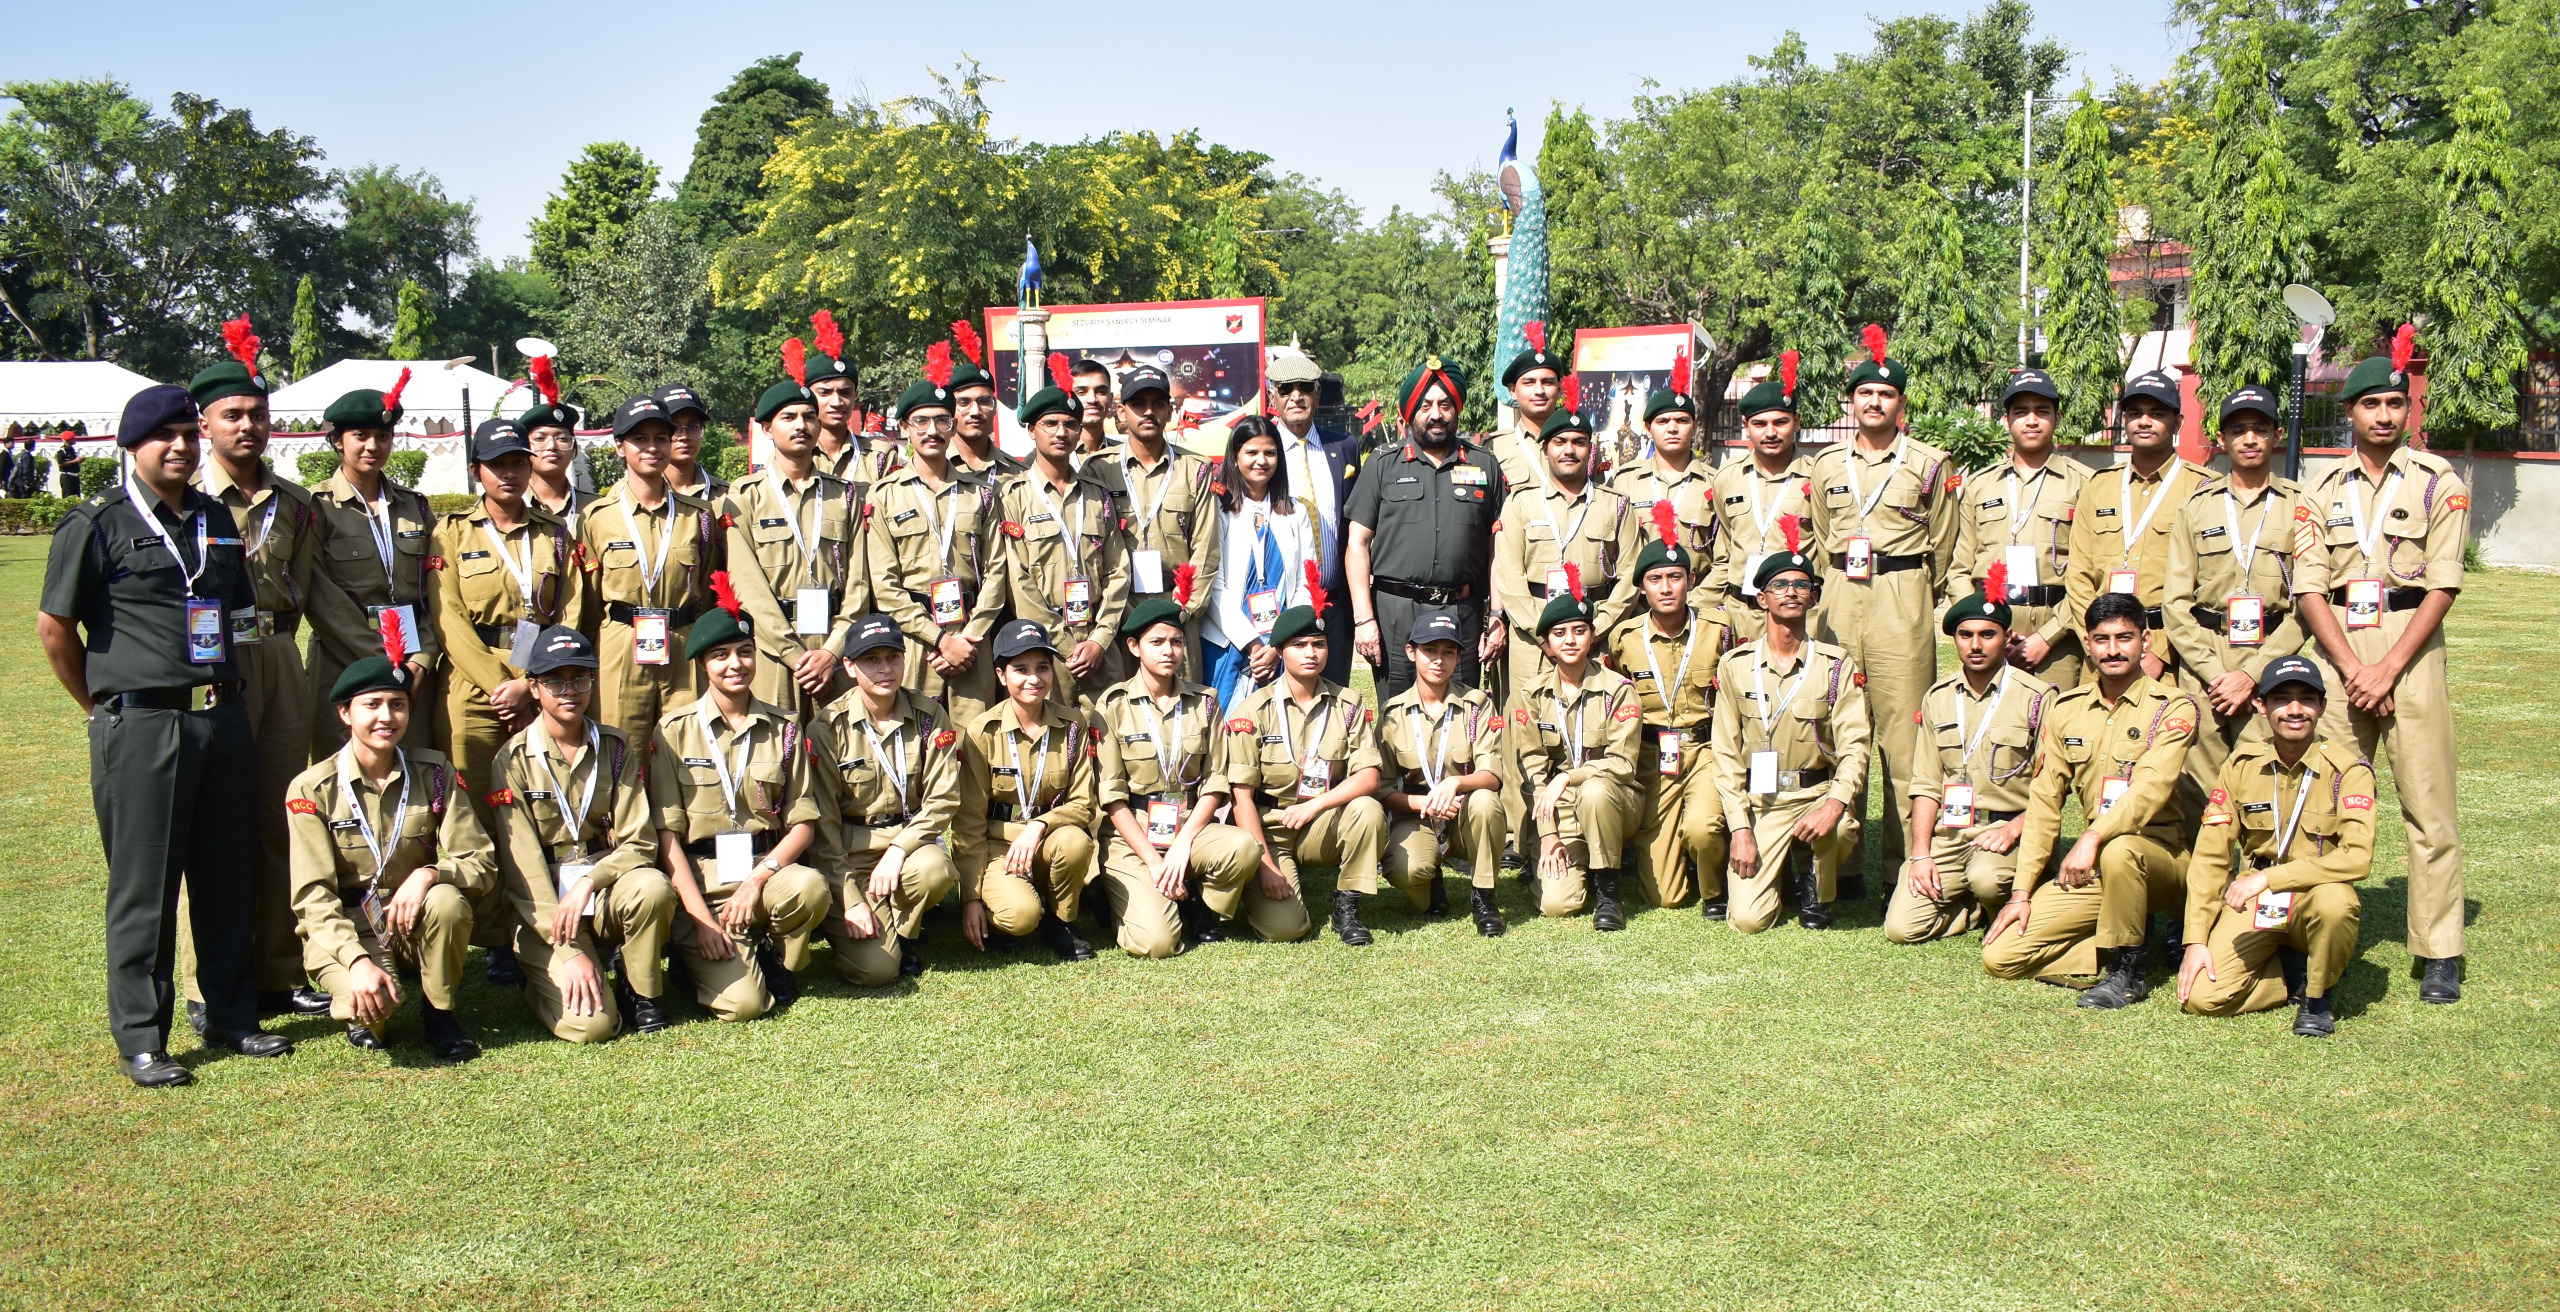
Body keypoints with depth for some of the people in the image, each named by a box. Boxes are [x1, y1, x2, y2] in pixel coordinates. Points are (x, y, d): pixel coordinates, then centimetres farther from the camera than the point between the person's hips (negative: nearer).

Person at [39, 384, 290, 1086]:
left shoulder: (219, 520, 13)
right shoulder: (97, 525, -3)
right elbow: (54, 626, -1)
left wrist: (224, 694, 15)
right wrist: (104, 705, 3)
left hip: (224, 718, 5)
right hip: (142, 727, -5)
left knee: (229, 876, 10)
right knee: (143, 886, 0)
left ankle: (231, 1015, 22)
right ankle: (140, 1041, 9)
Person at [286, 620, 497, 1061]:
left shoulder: (434, 773, -3)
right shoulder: (313, 788, -8)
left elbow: (482, 865, -7)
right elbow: (313, 896, -13)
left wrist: (430, 874, -29)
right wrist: (357, 960, -28)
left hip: (416, 924, 2)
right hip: (343, 931, -2)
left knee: (448, 901, -33)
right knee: (372, 1005, -33)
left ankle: (440, 1012, -7)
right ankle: (361, 1013, 6)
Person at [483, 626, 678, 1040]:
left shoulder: (616, 749, 2)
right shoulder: (514, 760, -6)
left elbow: (639, 843, -3)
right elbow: (522, 869, -10)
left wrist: (589, 882, -23)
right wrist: (570, 951, -18)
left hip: (607, 893, 3)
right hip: (542, 906, -3)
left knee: (652, 888, -33)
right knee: (590, 1024, -23)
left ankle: (641, 991, -6)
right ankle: (548, 978, 12)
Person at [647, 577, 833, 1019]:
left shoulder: (783, 728, 6)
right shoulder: (674, 731, -1)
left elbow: (804, 824, 3)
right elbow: (667, 835, -4)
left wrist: (757, 879, -15)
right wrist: (702, 917, -13)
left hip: (767, 869, 3)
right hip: (700, 881, -2)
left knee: (811, 887, -35)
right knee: (743, 1003, -24)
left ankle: (779, 963, -2)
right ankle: (705, 961, 12)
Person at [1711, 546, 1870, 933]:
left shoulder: (1838, 666, 0)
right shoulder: (1734, 666, 2)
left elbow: (1855, 745, -7)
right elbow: (1727, 754, 1)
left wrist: (1834, 804, -27)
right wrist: (1740, 828, -9)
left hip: (1816, 794, 0)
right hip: (1757, 800, 0)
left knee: (1840, 829, -37)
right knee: (1748, 919, -16)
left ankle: (1817, 894, -1)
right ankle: (1777, 868, 21)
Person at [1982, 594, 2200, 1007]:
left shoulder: (2172, 707, -7)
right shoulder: (2067, 709, 8)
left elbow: (2152, 788, -23)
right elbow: (2044, 801, 7)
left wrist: (2093, 839, -37)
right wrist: (2021, 892, 1)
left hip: (2159, 855, -4)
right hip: (2090, 867, 5)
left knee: (2118, 851, -41)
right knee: (2000, 955, -11)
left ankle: (2127, 973, -17)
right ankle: (2127, 943, 6)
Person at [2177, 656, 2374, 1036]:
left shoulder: (2347, 769, -12)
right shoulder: (2241, 766, -3)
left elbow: (2357, 857, -25)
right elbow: (2209, 858, -1)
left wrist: (2268, 877, -30)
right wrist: (2196, 940, -8)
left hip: (2315, 895, -2)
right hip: (2255, 904, 2)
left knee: (2334, 901, -39)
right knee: (2202, 998, -19)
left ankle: (2317, 997, -8)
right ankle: (2294, 972, 10)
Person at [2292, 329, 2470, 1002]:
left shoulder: (2437, 481, 3)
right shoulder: (2325, 488, 10)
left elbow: (2443, 586, -4)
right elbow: (2309, 588, 3)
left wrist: (2389, 668, -12)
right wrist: (2353, 669, -9)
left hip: (2409, 642, -2)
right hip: (2337, 649, 2)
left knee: (2427, 801, -3)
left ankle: (2440, 954, 2)